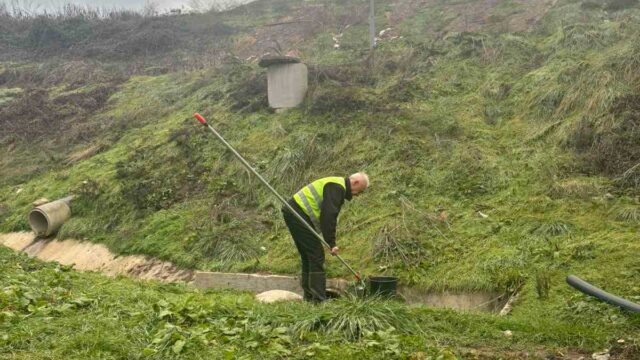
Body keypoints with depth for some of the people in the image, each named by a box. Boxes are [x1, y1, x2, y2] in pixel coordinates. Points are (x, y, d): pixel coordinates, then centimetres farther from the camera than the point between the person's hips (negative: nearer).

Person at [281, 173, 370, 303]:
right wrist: (331, 243, -21)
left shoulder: (338, 187, 21)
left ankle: (309, 297, 20)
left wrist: (331, 242, 16)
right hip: (298, 214, -11)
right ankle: (318, 299, -7)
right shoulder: (337, 187, -13)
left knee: (308, 256, 15)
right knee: (316, 255, -8)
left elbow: (329, 215, 22)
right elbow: (328, 216, -22)